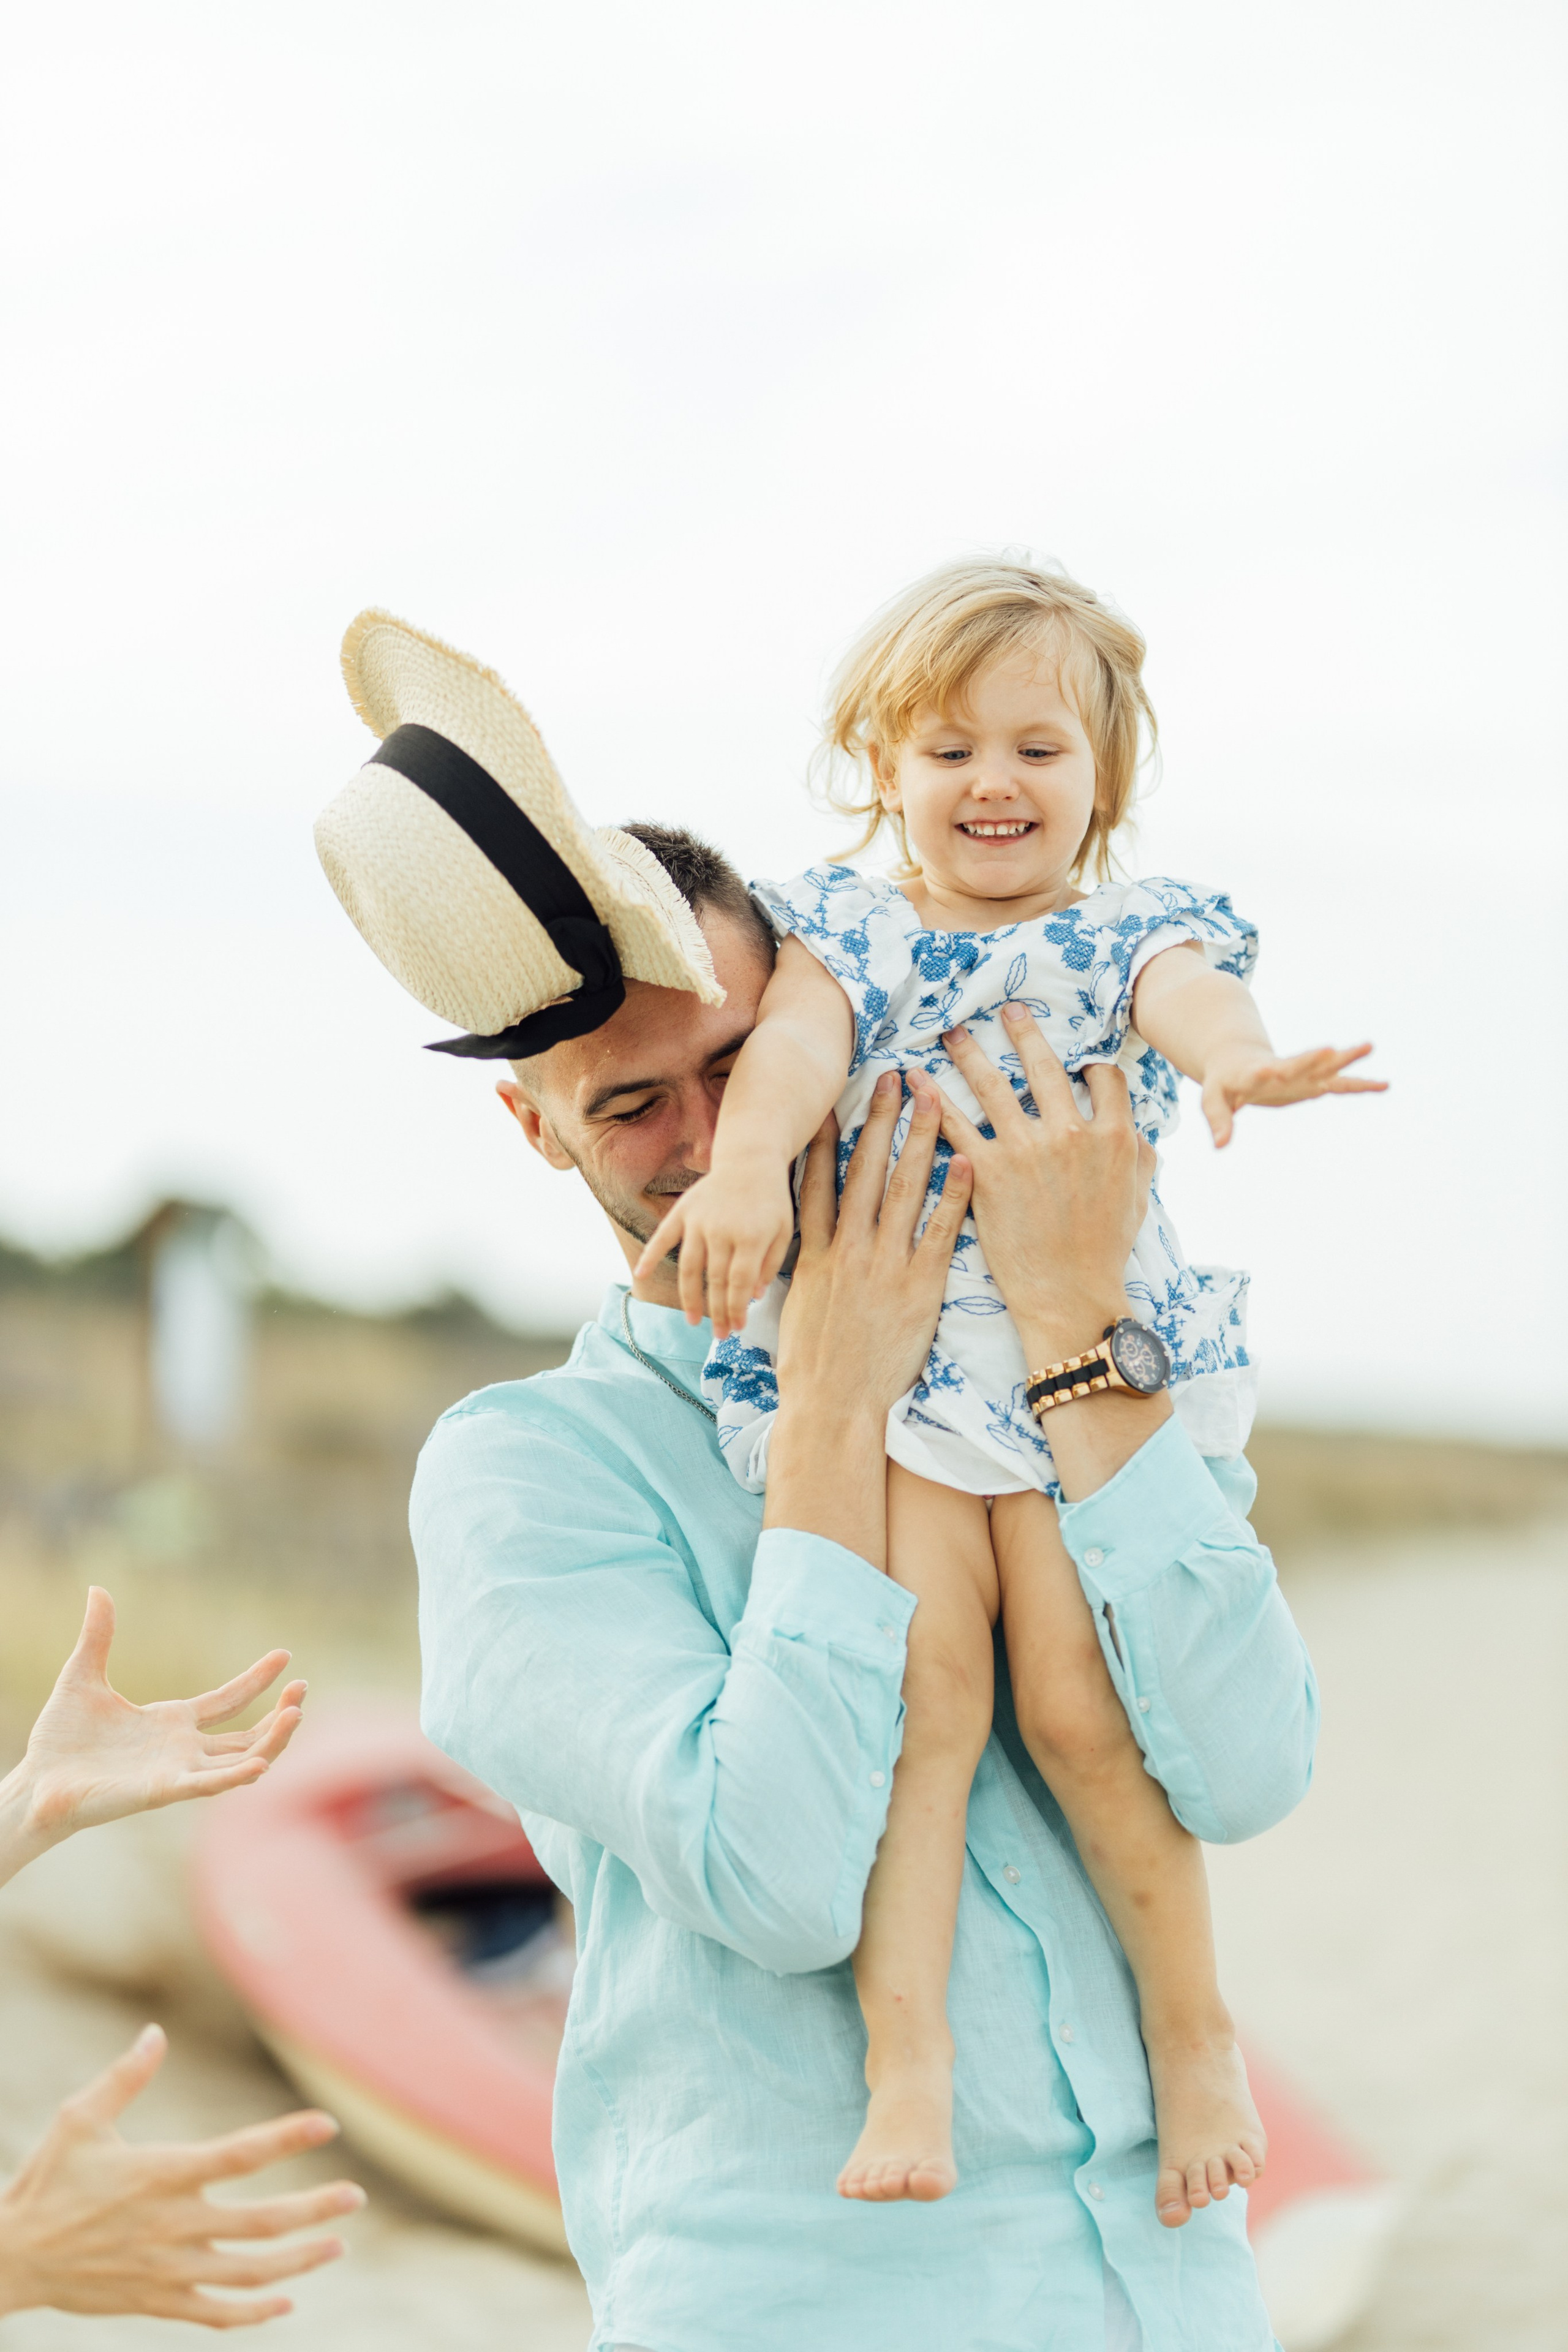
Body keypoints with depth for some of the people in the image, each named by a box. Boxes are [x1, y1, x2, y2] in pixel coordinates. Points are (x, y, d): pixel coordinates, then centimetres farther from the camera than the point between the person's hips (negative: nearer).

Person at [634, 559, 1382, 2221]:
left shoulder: (1133, 936, 9)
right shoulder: (846, 932, 10)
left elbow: (1189, 993, -14)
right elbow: (797, 1042, -10)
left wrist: (1238, 1057, -39)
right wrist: (746, 1167, -32)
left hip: (1087, 1357, -1)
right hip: (875, 1359, 1)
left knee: (1077, 1703, -11)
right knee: (920, 1679, -15)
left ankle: (1193, 2025, 8)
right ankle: (906, 2045, -9)